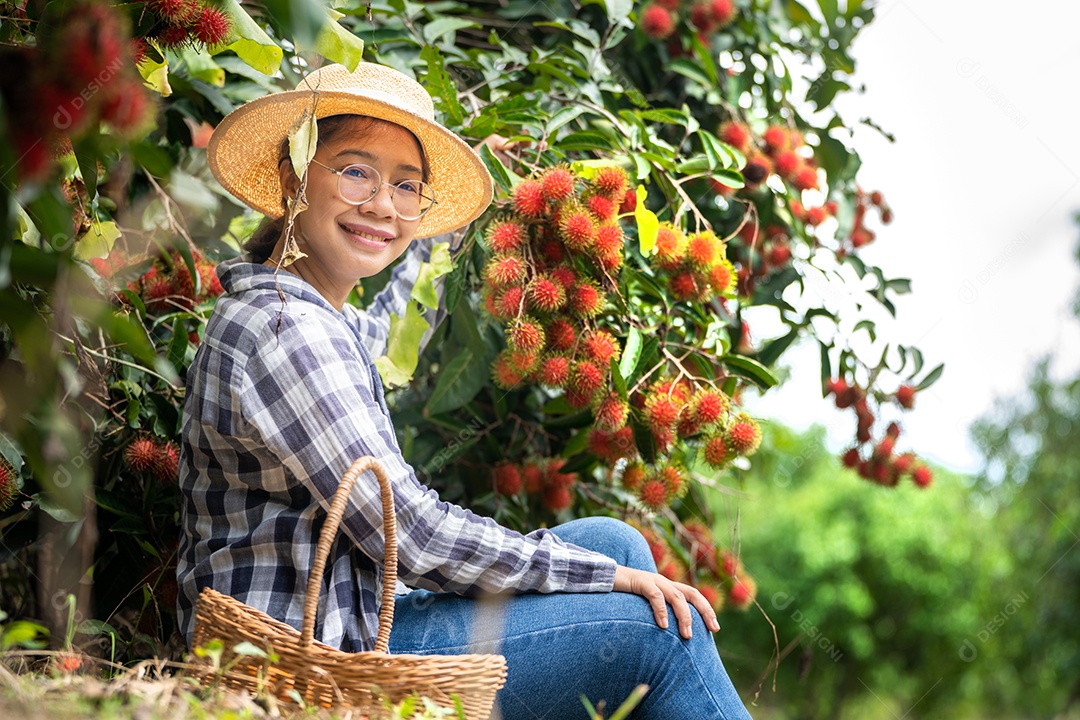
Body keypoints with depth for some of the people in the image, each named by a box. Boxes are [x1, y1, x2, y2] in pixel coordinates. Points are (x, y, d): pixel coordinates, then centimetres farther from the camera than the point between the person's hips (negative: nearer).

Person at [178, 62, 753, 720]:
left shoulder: (321, 317, 10)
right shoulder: (283, 331, -21)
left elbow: (376, 337, 38)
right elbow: (414, 536, -22)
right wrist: (611, 575, -15)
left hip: (350, 621, 10)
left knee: (612, 541, 13)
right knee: (660, 631, -10)